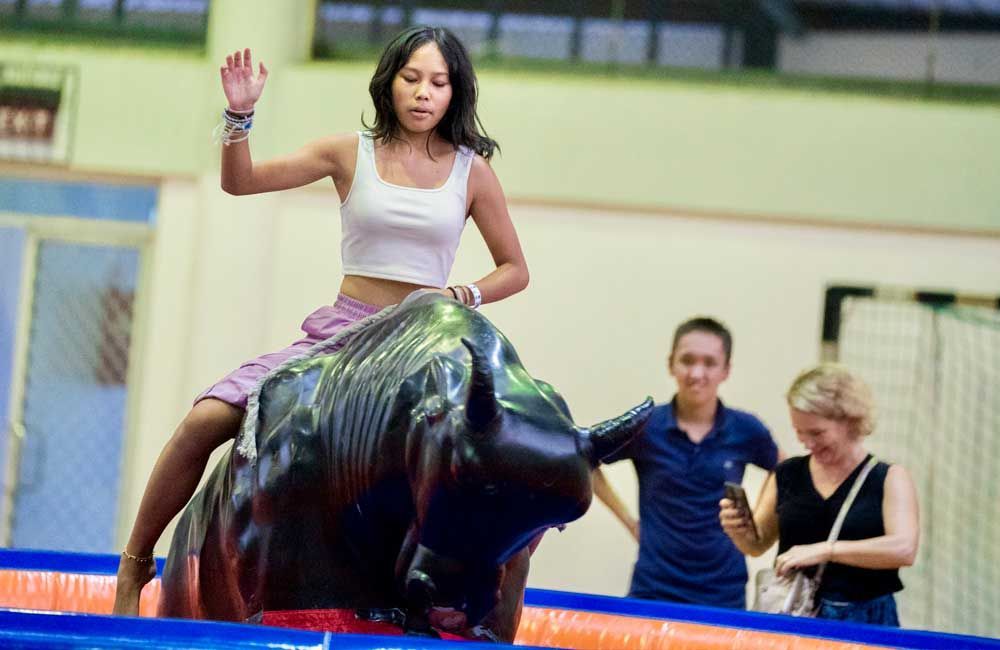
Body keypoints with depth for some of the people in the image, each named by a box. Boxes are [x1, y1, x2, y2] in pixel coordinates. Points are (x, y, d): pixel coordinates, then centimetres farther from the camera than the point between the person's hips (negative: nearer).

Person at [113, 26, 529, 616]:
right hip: (338, 334, 1)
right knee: (207, 420, -16)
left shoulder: (472, 171, 7)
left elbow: (515, 269, 12)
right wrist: (240, 114, -11)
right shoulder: (351, 153, 7)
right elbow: (240, 181, 6)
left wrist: (461, 296, -6)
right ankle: (135, 565, 0)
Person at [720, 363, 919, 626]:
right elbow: (757, 545, 18)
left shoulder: (889, 478, -3)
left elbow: (904, 549, -18)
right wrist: (739, 531, -6)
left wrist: (826, 550, -24)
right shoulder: (788, 474, 9)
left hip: (864, 623, -3)